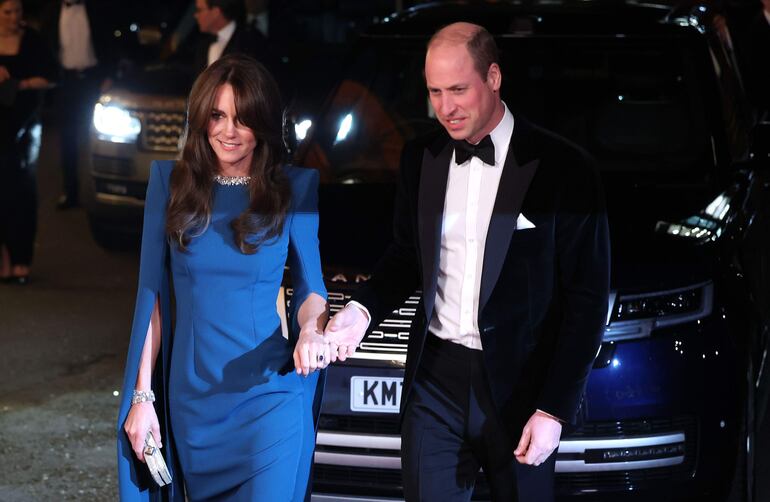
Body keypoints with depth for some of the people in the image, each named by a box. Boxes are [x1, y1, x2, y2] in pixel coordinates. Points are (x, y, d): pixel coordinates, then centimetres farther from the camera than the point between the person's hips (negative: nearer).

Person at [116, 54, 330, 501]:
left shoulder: (295, 188, -2)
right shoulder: (171, 181, 1)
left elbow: (311, 288, 4)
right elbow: (152, 293, 3)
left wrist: (311, 331, -19)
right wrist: (142, 396, -1)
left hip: (269, 397, -2)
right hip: (191, 399, 2)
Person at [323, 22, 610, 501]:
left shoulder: (563, 169, -10)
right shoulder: (421, 159, 4)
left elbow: (587, 298, -8)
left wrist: (554, 409, -13)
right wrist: (363, 309, -6)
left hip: (518, 386, -3)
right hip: (434, 378, 3)